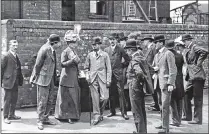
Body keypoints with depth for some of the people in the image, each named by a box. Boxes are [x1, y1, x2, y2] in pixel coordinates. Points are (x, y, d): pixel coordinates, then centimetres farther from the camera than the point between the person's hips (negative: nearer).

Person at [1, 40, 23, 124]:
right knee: (7, 100, 0)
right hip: (8, 81, -7)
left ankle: (12, 115, 24)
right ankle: (5, 117, 9)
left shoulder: (16, 56, 14)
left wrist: (20, 80, 8)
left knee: (14, 99, 12)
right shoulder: (6, 56, -9)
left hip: (15, 82, 7)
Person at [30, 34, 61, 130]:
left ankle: (45, 118, 23)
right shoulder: (44, 50, -16)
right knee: (42, 101, -2)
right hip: (43, 79, -9)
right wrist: (34, 78, -8)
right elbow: (37, 65, -12)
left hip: (51, 79, 9)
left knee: (50, 101, 12)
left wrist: (55, 79, 17)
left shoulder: (53, 51, 11)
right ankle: (40, 121, 8)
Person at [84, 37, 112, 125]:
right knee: (95, 98, -2)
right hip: (93, 79, 1)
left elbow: (109, 69, 5)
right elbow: (86, 67, 18)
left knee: (104, 98, -7)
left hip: (102, 79, -1)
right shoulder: (89, 55, 13)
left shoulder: (105, 55, 8)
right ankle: (96, 117, 6)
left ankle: (101, 113, 18)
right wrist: (87, 76, 1)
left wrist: (108, 80, -3)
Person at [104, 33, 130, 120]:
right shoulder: (106, 50, 11)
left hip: (118, 73, -3)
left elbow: (128, 60, 6)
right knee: (111, 93, 6)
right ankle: (112, 111, 16)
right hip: (109, 73, 3)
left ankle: (123, 112, -2)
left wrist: (122, 66, 3)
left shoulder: (120, 49, 3)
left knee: (121, 93, -5)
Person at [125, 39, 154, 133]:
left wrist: (139, 80, -18)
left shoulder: (134, 60, -19)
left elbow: (139, 72, -34)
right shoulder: (141, 57, 8)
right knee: (142, 111, 18)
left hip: (135, 88, -9)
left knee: (137, 112, 0)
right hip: (140, 88, 9)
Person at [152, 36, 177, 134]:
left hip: (166, 82, -8)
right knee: (161, 104, 12)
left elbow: (173, 70, -13)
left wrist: (171, 84, -18)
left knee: (165, 105, -9)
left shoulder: (168, 54, -8)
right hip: (158, 82, 8)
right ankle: (163, 123, 23)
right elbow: (153, 67, 26)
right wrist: (154, 69, 1)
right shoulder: (156, 55, 17)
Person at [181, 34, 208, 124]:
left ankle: (197, 119, 3)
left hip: (197, 76, -10)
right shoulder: (187, 50, 17)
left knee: (197, 98, -3)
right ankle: (188, 116, 24)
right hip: (191, 76, 10)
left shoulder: (194, 47, -11)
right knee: (187, 96, 13)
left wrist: (199, 62, -18)